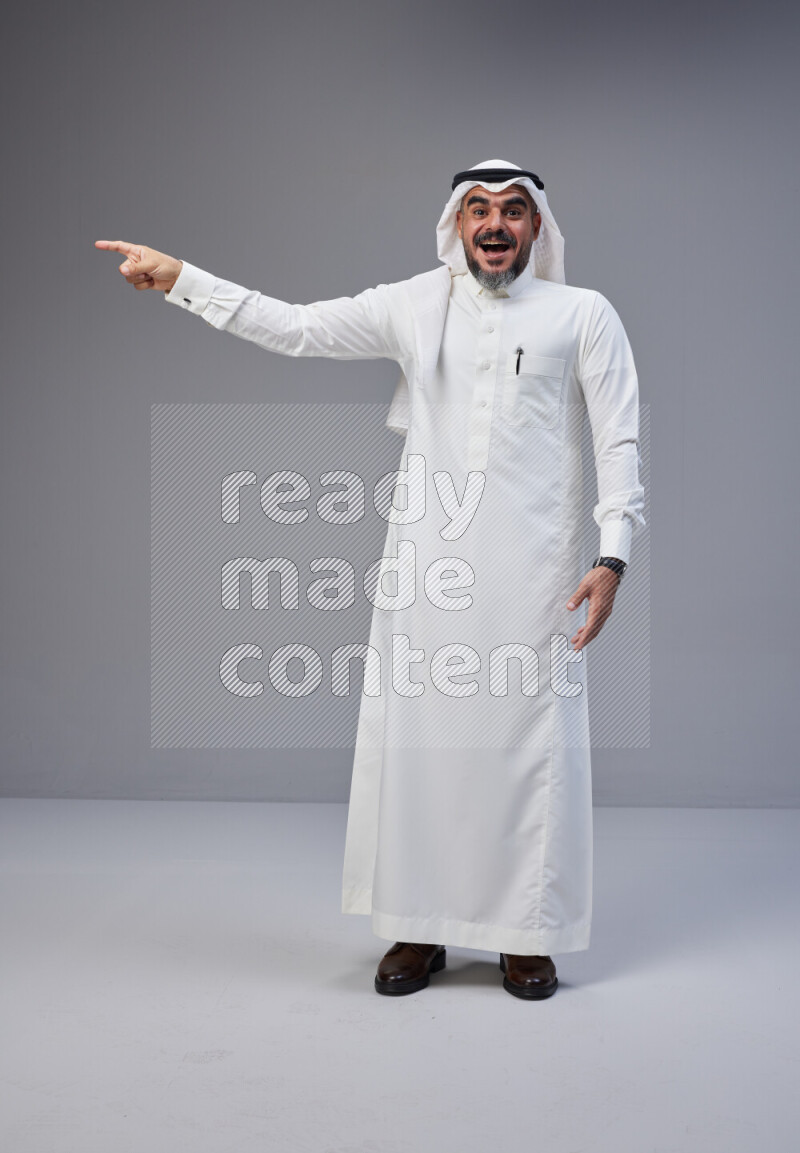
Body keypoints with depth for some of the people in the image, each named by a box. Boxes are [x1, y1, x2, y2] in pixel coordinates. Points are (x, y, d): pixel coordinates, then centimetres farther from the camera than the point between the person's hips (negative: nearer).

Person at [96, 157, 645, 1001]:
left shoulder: (583, 315, 5)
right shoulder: (412, 306, 10)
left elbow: (619, 440, 3)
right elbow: (291, 328, 9)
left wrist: (612, 556, -7)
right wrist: (177, 277, 3)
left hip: (531, 568, -2)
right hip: (424, 564, 2)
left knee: (530, 742, 0)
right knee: (415, 736, 4)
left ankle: (528, 938, 15)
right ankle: (419, 931, 17)